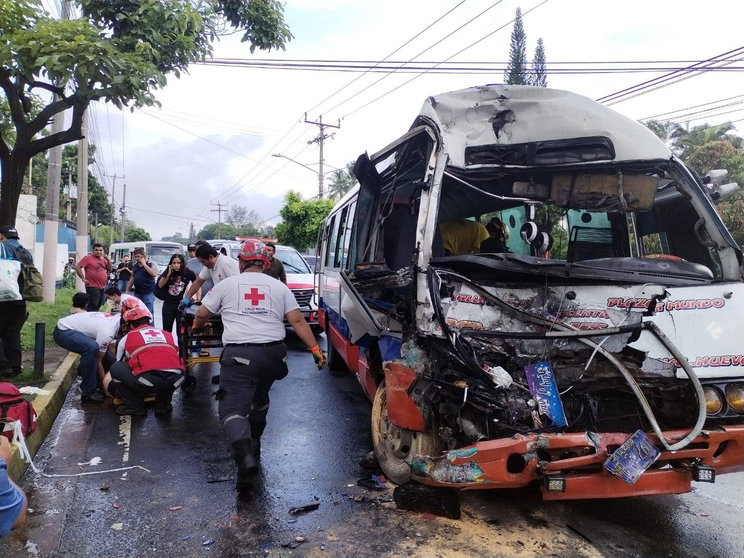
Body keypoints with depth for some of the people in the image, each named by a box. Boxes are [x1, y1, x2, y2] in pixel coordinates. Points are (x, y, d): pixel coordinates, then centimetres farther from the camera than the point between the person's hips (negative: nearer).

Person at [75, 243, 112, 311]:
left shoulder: (103, 259, 14)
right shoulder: (88, 258, -6)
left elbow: (109, 269, 15)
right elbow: (77, 267, -10)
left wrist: (108, 259, 1)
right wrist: (83, 278, -12)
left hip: (102, 287, 7)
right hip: (92, 287, -7)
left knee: (98, 305, 14)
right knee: (92, 306, -10)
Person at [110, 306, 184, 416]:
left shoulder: (126, 338, 22)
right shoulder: (167, 334, 28)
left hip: (148, 380, -3)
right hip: (175, 381, 4)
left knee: (115, 367, 20)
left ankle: (134, 406, 20)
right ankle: (163, 404, 29)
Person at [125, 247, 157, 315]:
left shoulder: (151, 264, -4)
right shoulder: (135, 266, 14)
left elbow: (154, 274, -22)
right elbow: (132, 278, 20)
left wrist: (144, 264, -15)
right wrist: (127, 290, 16)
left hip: (148, 293, -6)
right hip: (137, 293, 6)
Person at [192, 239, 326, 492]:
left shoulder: (227, 284, 8)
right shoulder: (279, 286, 11)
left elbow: (201, 315, 17)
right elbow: (297, 321, 3)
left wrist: (196, 326, 40)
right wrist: (315, 349, 4)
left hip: (239, 355, -4)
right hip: (272, 354, 4)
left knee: (233, 408, -5)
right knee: (260, 400, 27)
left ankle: (245, 455, -29)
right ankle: (254, 446, 39)